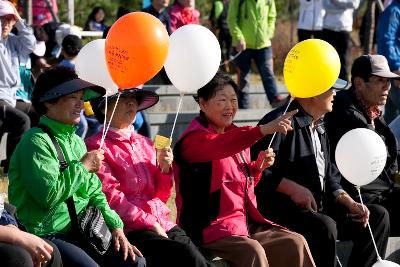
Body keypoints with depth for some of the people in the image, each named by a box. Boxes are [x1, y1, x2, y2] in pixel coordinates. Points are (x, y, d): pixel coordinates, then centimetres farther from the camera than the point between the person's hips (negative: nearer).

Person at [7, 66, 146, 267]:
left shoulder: (76, 141, 17)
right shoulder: (36, 141, -12)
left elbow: (94, 193, 20)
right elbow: (48, 195, -24)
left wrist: (115, 227, 5)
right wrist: (83, 166, -12)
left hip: (78, 233, 8)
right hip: (47, 234, -8)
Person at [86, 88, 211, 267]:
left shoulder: (146, 144, 20)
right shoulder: (96, 146, 1)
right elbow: (111, 197, -8)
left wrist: (165, 169, 2)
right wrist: (150, 224, -11)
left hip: (162, 224, 6)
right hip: (129, 228, -6)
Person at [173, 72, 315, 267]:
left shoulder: (234, 134, 18)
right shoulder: (193, 139, -10)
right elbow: (219, 145, -35)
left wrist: (257, 167, 7)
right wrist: (264, 129, -47)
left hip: (245, 224, 8)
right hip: (209, 228, -8)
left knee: (295, 243, -8)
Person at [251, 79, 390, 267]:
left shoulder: (319, 127, 19)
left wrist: (349, 203, 5)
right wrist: (293, 188, -25)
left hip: (320, 208, 10)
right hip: (282, 210, -10)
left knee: (378, 216, 3)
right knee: (325, 227, -37)